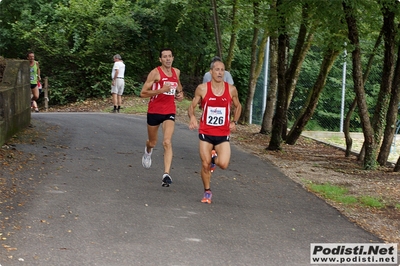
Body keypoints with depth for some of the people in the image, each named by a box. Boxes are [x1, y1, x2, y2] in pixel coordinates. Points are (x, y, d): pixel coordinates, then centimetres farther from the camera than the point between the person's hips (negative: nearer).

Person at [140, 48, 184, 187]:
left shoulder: (176, 72, 5)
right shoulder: (155, 73, -11)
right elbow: (143, 93, -15)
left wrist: (180, 93, 8)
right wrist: (161, 90, -25)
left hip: (169, 112, 2)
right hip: (154, 111, -2)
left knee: (167, 142, -17)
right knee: (152, 142, 16)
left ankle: (166, 174, -23)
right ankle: (148, 151, 55)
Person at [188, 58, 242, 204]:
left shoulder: (231, 89, -2)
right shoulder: (202, 89, -6)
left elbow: (238, 106, 15)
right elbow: (192, 106, 2)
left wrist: (234, 122, 1)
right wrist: (192, 117, -19)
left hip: (223, 134, 1)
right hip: (206, 133, -1)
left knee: (223, 164, -16)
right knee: (205, 165, 0)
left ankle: (214, 158, 20)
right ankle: (207, 192, 22)